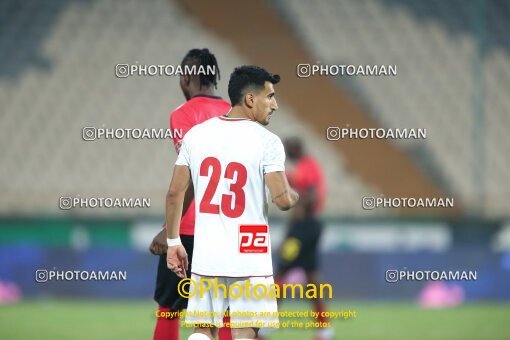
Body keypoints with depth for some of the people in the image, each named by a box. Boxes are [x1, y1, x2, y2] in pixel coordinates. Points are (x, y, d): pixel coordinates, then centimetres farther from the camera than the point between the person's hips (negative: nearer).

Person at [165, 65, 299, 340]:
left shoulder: (196, 134, 4)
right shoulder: (267, 142, -10)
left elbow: (175, 192, 4)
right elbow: (283, 201, -14)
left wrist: (173, 242, 13)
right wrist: (294, 195, 9)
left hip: (206, 255, 4)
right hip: (249, 256, -4)